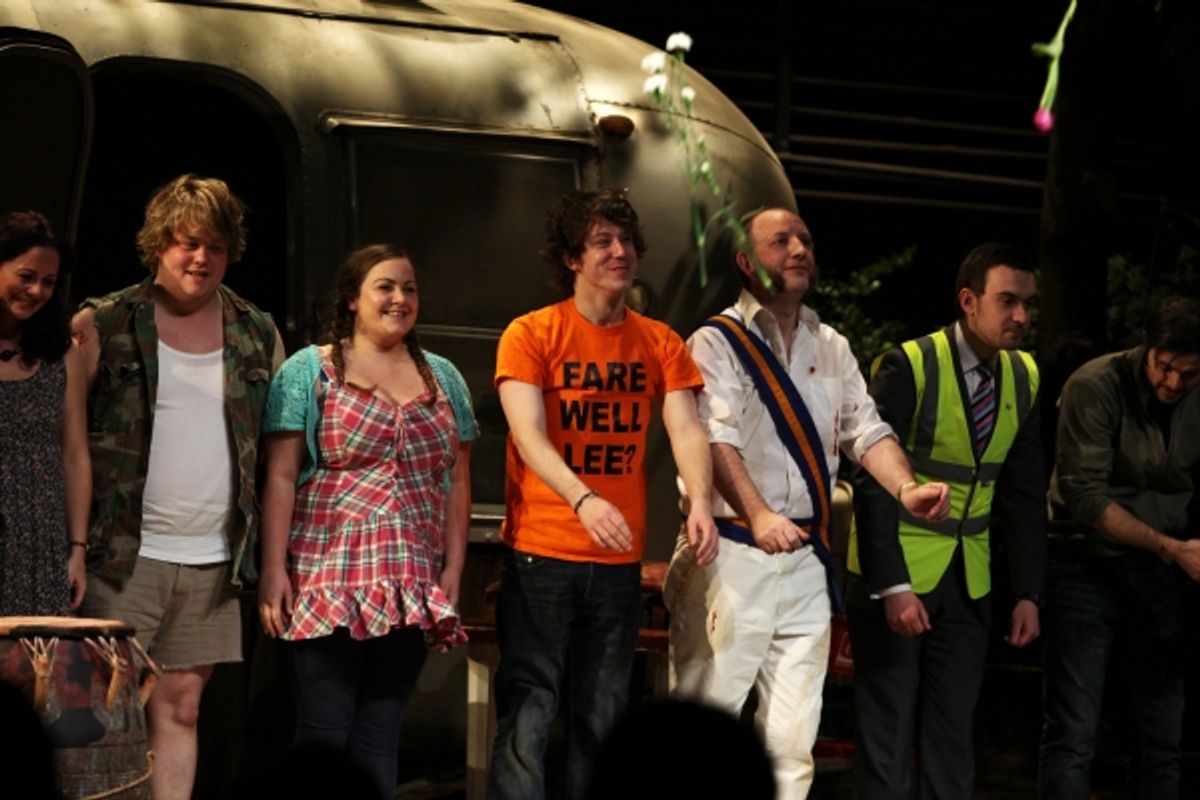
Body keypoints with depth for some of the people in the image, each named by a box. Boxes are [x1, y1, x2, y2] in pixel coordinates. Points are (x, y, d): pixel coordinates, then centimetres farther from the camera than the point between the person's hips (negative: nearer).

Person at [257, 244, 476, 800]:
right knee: (324, 733, -5)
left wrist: (453, 571, 7)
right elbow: (280, 478, -2)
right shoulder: (310, 371, 2)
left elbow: (457, 484, 15)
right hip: (329, 580, -4)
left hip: (411, 589, 4)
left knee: (379, 737, 6)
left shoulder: (442, 378, 15)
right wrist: (274, 569, -9)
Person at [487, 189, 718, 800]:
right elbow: (528, 436, -16)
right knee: (527, 716, -6)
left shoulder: (660, 344, 7)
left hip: (619, 560, 4)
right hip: (540, 554, -4)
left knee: (601, 720, 11)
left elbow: (686, 430, -5)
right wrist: (583, 500, -34)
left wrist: (699, 502, -26)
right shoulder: (531, 335, -5)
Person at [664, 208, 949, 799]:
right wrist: (759, 515, -34)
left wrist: (906, 490, -12)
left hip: (804, 559, 6)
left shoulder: (831, 349, 16)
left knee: (792, 736, 7)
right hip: (732, 553, -6)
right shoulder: (718, 343, -4)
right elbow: (717, 439, -18)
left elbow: (866, 429, 9)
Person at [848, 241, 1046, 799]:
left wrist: (1028, 592, 2)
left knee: (952, 735, 8)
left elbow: (1024, 496, 7)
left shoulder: (1024, 378, 3)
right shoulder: (909, 367, -14)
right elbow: (873, 484, -15)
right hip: (897, 574, -5)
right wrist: (892, 587, -21)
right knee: (887, 732, 1)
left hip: (968, 584, 5)